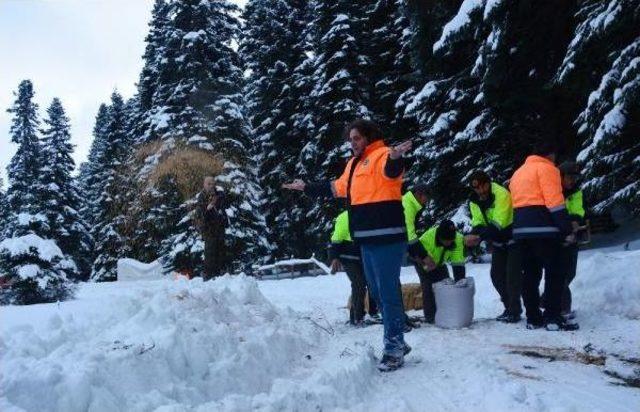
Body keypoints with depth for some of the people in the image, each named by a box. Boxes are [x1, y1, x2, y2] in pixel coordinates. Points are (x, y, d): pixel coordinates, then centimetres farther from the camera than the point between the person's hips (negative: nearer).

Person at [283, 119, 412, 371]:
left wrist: (396, 158, -54)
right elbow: (335, 188, 34)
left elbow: (392, 170, -31)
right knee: (378, 292, 15)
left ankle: (394, 349, 4)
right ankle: (396, 342, 27)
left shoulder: (381, 155, -8)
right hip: (367, 239, 10)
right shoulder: (354, 164, 20)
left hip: (386, 237, -10)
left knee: (388, 292, -5)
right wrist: (306, 188, 40)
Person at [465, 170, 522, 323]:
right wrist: (475, 235, -27)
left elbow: (498, 223, -33)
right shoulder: (474, 201, -4)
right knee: (497, 274, 7)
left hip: (514, 237, -7)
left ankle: (514, 311, -5)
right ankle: (510, 308, 19)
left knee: (512, 273, -12)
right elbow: (477, 223, -6)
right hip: (498, 241, 7)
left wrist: (480, 236, -40)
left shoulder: (502, 194, -27)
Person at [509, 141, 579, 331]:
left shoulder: (518, 173, 25)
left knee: (530, 274, 10)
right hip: (543, 229, -7)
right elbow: (555, 202, -11)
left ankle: (533, 318, 12)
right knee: (555, 273, -2)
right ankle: (552, 318, -4)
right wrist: (567, 230, -11)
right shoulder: (547, 168, -1)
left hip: (521, 229, 8)